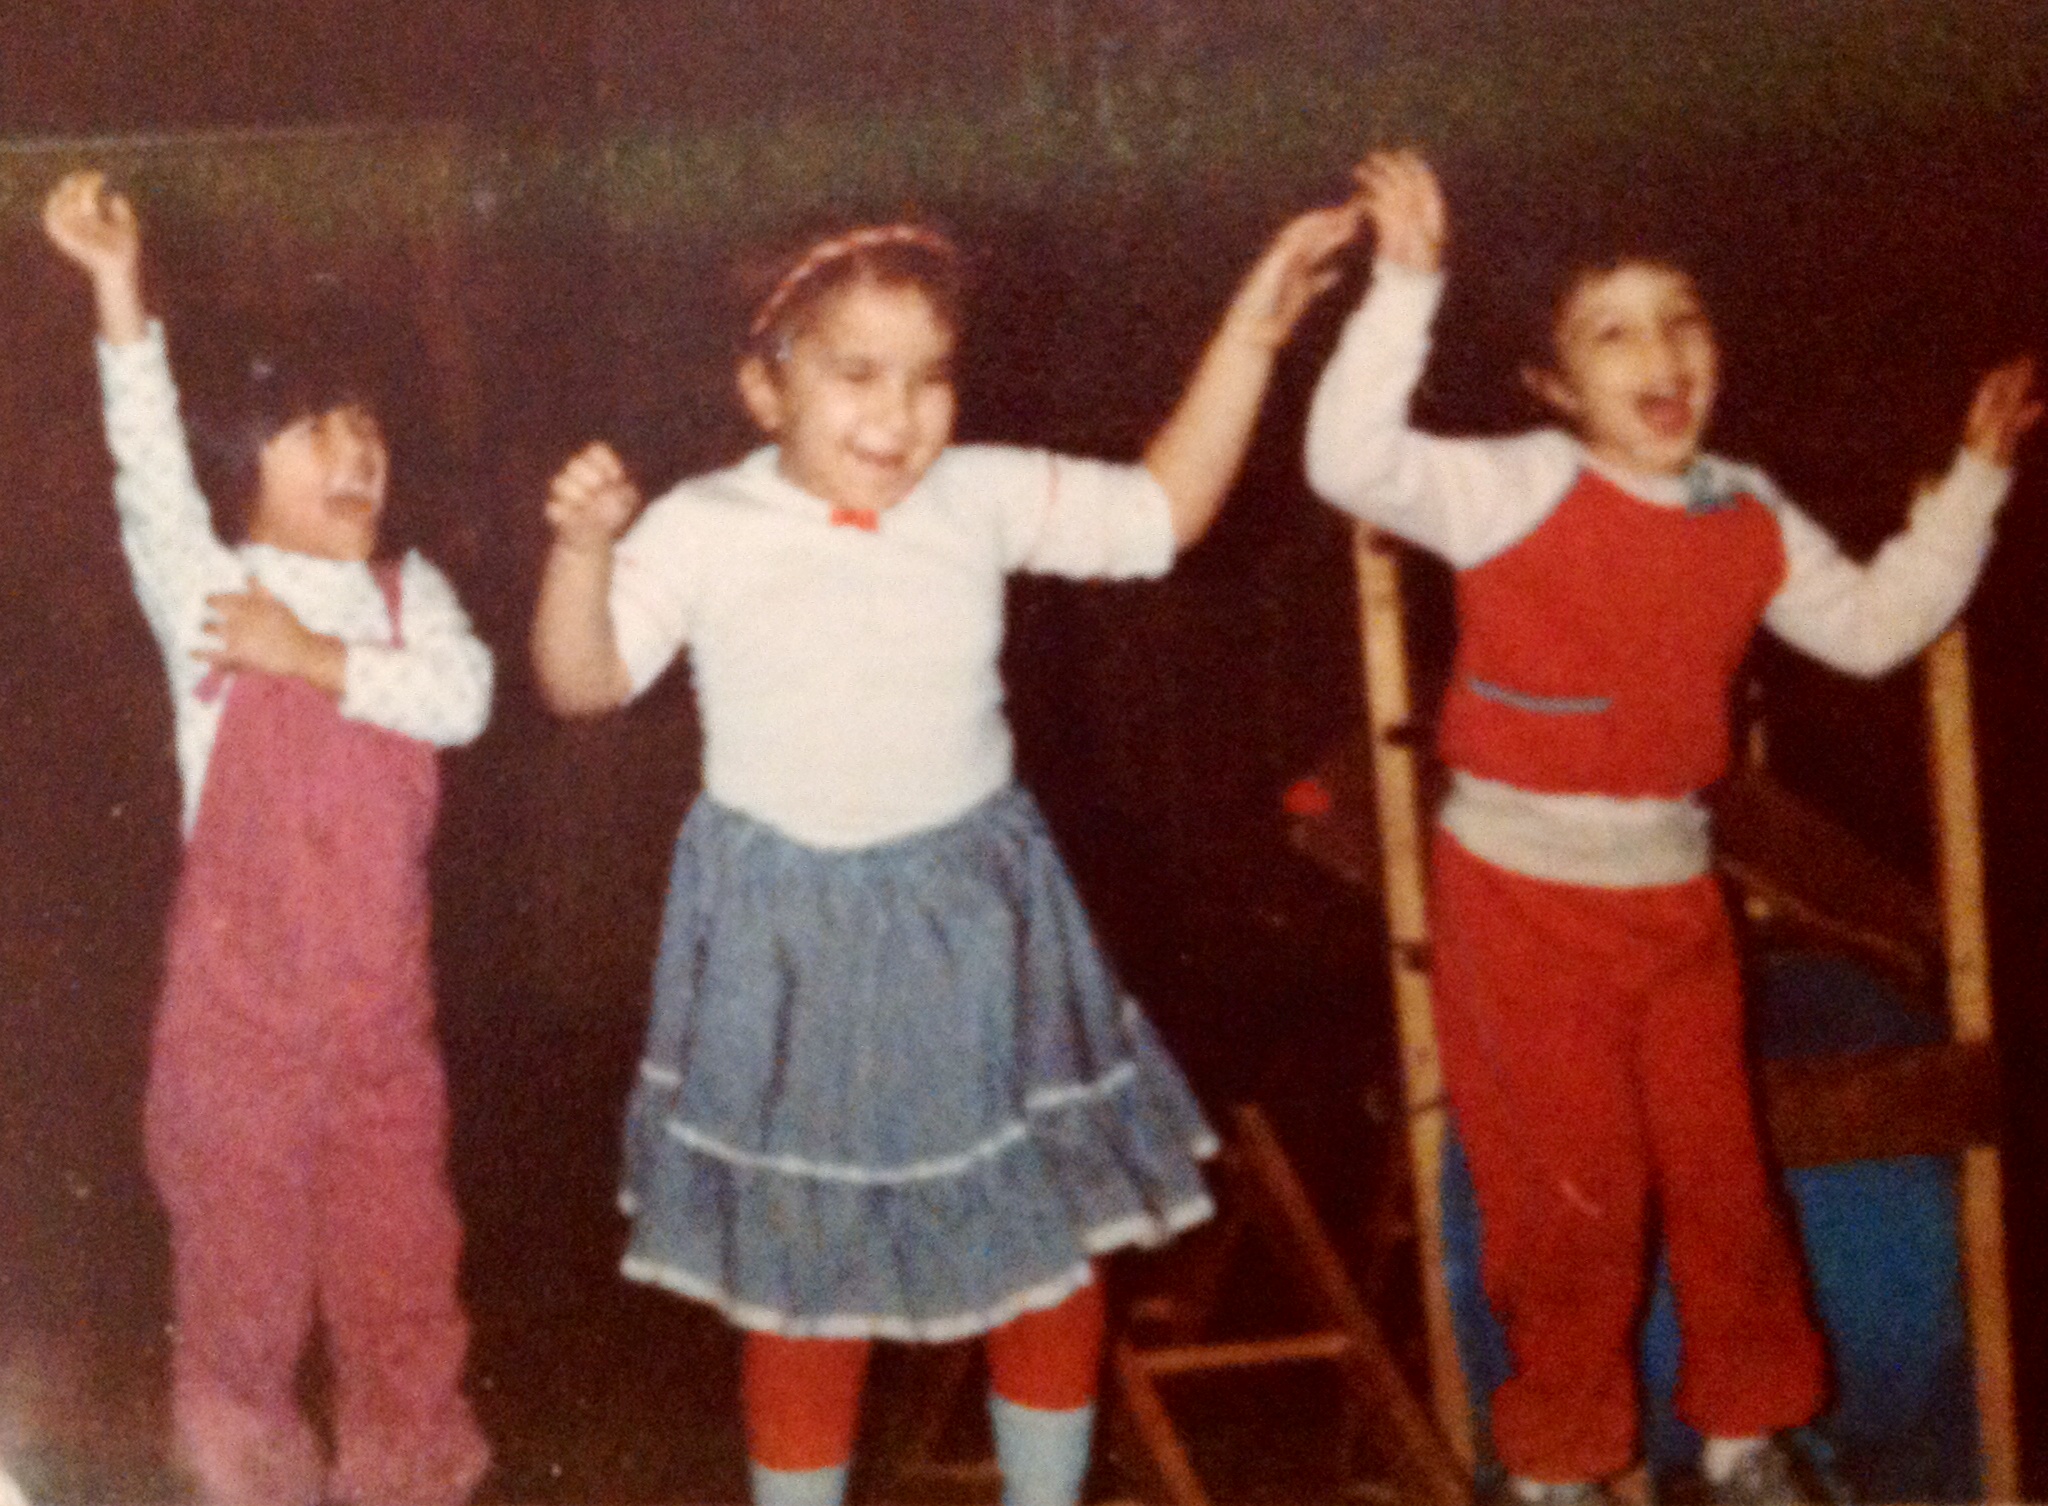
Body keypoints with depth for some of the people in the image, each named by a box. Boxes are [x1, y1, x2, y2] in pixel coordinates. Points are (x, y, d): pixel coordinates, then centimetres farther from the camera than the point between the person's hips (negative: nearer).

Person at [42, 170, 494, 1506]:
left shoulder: (408, 593, 3)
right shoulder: (209, 593, -7)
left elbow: (463, 696, -14)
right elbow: (151, 464, -23)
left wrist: (315, 658, -20)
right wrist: (120, 291, -35)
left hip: (381, 983, 3)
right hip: (242, 979, -3)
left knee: (399, 1228, 13)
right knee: (243, 1230, 9)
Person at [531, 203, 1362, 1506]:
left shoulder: (984, 498, -1)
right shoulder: (705, 529, -8)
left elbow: (1165, 510, 5)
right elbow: (584, 680, -8)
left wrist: (1249, 334, -2)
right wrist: (587, 551, -26)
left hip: (975, 924, 3)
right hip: (794, 944, -3)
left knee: (1052, 1245, 13)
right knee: (806, 1276, 7)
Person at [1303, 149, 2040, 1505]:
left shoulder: (1749, 518, 3)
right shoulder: (1519, 490, -15)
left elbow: (1871, 625, 14)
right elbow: (1353, 463, -29)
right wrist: (1408, 286, -35)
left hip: (1673, 887, 5)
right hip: (1523, 892, -5)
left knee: (1722, 1173, 12)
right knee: (1575, 1192, 4)